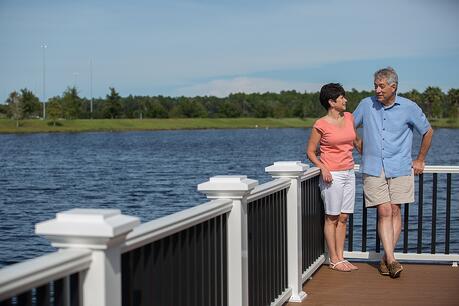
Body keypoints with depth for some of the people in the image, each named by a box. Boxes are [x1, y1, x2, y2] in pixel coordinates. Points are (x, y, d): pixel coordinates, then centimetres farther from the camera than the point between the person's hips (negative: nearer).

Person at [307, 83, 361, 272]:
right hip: (332, 175, -6)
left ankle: (340, 257, 15)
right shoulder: (321, 125, -9)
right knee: (332, 218, 1)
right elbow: (310, 152, -5)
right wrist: (322, 168, -17)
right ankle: (334, 260, 7)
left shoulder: (349, 118, 8)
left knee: (343, 217, 8)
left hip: (349, 173, 6)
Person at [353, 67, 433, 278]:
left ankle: (386, 258, 8)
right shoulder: (366, 105, 3)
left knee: (395, 211, -1)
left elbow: (428, 132, 13)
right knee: (384, 212, -8)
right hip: (373, 169, 0)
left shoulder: (409, 108, -1)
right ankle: (391, 260, -11)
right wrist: (362, 153, 16)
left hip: (399, 168, 0)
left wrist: (420, 160, 15)